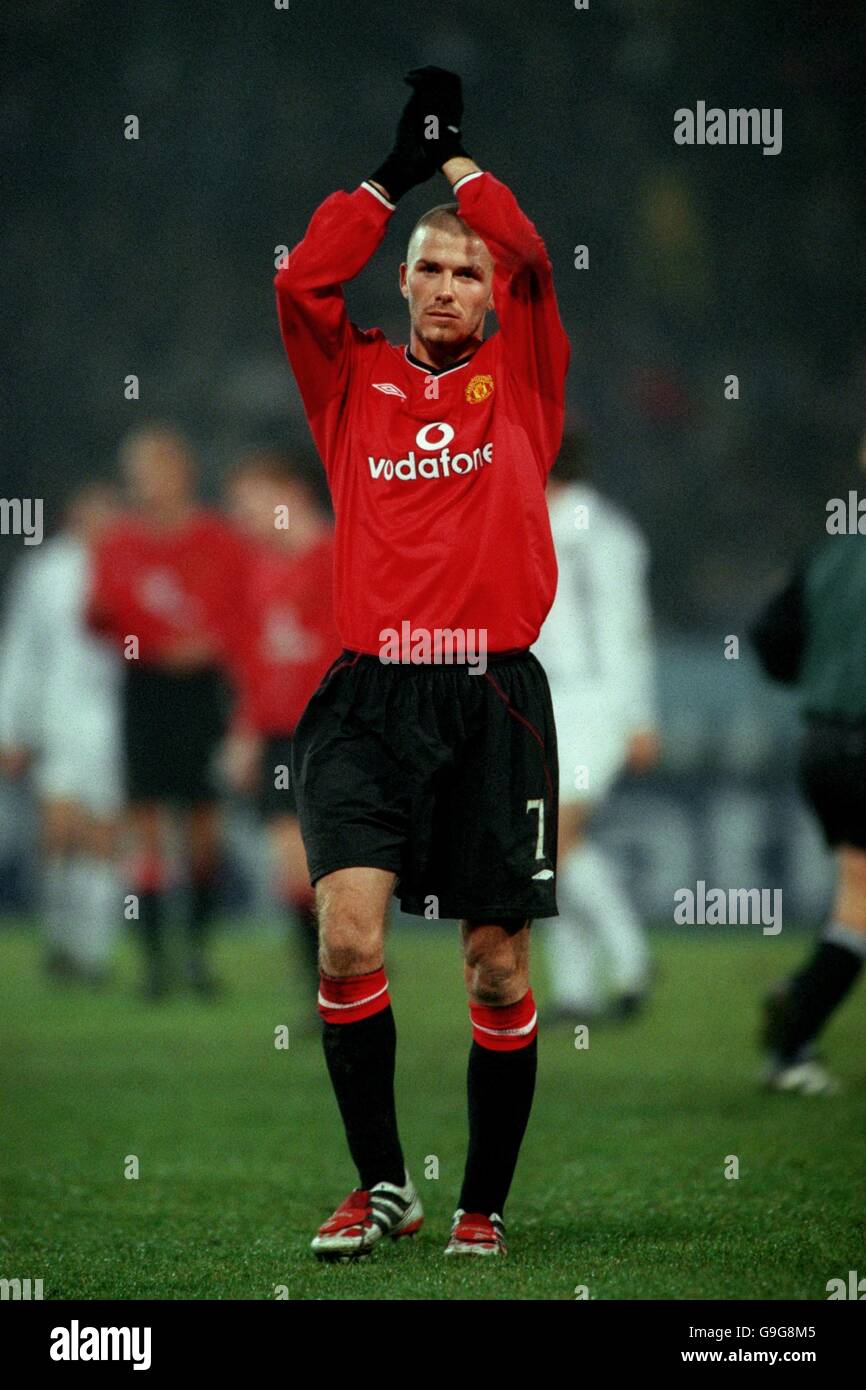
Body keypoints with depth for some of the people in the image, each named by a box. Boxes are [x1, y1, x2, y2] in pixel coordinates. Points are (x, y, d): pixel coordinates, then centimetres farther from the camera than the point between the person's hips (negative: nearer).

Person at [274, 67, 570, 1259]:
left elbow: (534, 263, -3)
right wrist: (399, 169, 4)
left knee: (500, 967, 2)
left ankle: (485, 1203, 15)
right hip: (371, 693, 0)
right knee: (347, 927, -17)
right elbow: (301, 283, -2)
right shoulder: (356, 384, 12)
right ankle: (381, 1183, -3)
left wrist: (458, 156, 8)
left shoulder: (521, 381, 10)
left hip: (494, 696, 0)